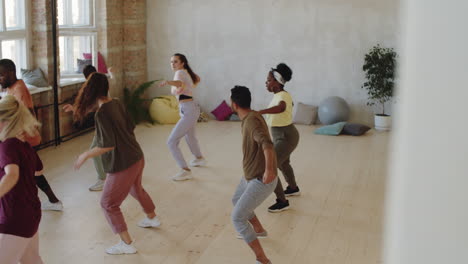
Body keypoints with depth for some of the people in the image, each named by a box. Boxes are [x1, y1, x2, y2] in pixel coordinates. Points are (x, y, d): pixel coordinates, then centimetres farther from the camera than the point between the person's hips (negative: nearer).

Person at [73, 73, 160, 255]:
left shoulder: (101, 113, -23)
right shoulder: (117, 103, 1)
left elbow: (108, 145, -25)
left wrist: (85, 155, -15)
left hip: (122, 165, -9)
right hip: (137, 157, 9)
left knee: (108, 204, 7)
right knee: (136, 189, 35)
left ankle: (127, 244, 11)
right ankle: (152, 218, 58)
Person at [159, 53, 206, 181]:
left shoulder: (180, 72, -15)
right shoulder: (188, 72, 13)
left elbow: (178, 83, -40)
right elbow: (197, 79, 36)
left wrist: (167, 82, -58)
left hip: (188, 111, -10)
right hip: (192, 108, 10)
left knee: (172, 142, -12)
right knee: (189, 136, 35)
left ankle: (185, 171, -13)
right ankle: (200, 159, 57)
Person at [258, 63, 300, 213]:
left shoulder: (283, 96, -25)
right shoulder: (279, 95, 4)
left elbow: (281, 108, -49)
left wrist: (260, 112, -62)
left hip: (286, 138, -10)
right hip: (282, 136, 10)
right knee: (283, 163, 32)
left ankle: (282, 202, 3)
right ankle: (293, 188, 56)